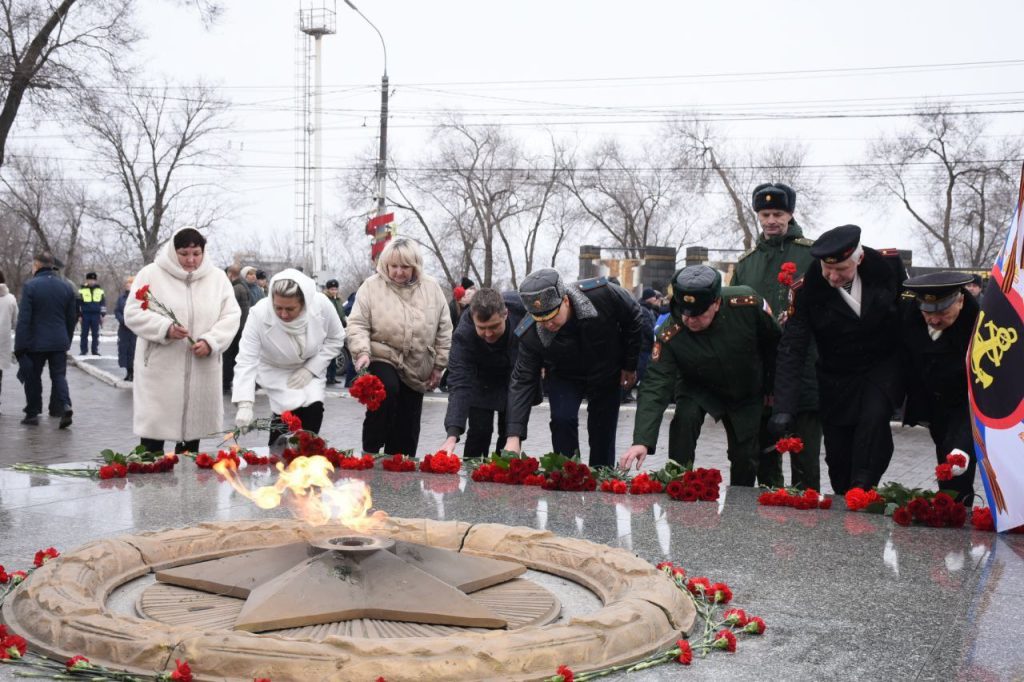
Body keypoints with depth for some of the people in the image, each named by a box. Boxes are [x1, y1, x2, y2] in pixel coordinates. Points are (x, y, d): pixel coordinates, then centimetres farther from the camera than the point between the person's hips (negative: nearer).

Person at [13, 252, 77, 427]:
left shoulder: (30, 286, -10)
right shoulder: (66, 287, 6)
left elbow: (23, 319, -13)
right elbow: (72, 318, 11)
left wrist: (19, 345, -10)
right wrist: (68, 339, 20)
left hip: (35, 342, -3)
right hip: (59, 342, 4)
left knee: (33, 377, 10)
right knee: (59, 375, 6)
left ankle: (32, 413, 16)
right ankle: (65, 405, -16)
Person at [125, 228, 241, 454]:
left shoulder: (218, 277, 7)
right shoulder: (151, 274, -1)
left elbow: (231, 316, 3)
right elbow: (133, 314, -4)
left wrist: (210, 342, -14)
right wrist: (165, 328, -20)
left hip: (201, 371, 3)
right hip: (160, 369, -3)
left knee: (193, 426, 11)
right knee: (154, 427, -1)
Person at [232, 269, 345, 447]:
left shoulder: (322, 305, -27)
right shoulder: (259, 314, -32)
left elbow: (336, 338, -8)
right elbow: (246, 360, -31)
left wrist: (311, 368, -18)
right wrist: (244, 405, -40)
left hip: (309, 370, 2)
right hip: (276, 371, -2)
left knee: (314, 410, -15)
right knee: (290, 411, -19)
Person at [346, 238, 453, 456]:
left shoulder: (431, 288, 2)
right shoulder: (372, 286, -4)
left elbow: (444, 330, 7)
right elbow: (357, 324, -5)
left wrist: (439, 365, 5)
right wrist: (363, 352, -21)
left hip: (417, 369, 4)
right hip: (382, 358, -3)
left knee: (407, 427, 6)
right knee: (388, 390, -33)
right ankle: (370, 451, -19)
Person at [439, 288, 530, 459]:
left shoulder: (521, 306, -33)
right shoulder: (463, 335, -36)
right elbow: (459, 384, -40)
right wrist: (452, 434, -50)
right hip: (482, 381, -2)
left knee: (510, 433, 2)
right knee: (479, 431, -8)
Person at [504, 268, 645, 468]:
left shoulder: (602, 294, -36)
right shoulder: (530, 334, -32)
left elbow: (634, 318, -15)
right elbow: (523, 382, -26)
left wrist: (630, 366, -8)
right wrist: (514, 436, -34)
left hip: (607, 373, 0)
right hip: (564, 376, 0)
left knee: (603, 431, 3)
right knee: (562, 420, -20)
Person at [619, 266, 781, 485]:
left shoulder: (747, 304, -31)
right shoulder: (670, 336, -32)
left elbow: (774, 342, -11)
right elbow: (656, 387, -36)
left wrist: (772, 388, 0)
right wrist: (642, 441, -48)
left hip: (747, 393, 1)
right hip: (697, 390, -1)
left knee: (746, 458, 3)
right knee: (684, 420, -28)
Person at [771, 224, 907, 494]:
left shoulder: (889, 264, -17)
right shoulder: (807, 288, -19)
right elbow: (791, 350, -21)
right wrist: (783, 409, -29)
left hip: (883, 367, 0)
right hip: (837, 378, 1)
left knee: (873, 419, -28)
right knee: (838, 456, 4)